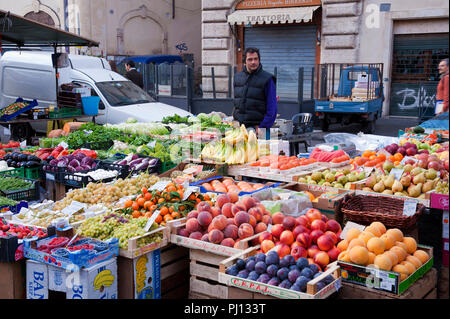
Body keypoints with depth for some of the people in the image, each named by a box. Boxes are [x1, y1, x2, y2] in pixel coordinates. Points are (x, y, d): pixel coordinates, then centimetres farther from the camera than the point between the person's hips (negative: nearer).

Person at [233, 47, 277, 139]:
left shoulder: (267, 79, -4)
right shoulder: (237, 77, 13)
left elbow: (272, 109, -7)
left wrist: (262, 127, -12)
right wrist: (235, 122, 13)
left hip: (258, 127, -5)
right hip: (239, 127, 5)